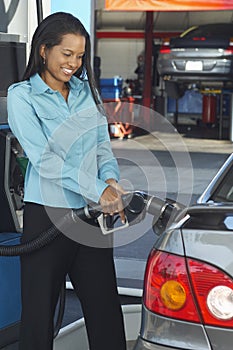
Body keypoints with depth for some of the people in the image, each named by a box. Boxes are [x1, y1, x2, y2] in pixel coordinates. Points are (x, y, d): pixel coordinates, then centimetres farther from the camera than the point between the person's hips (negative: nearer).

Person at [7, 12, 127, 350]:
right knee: (39, 312, 3)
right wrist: (98, 191, -21)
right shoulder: (21, 95, -2)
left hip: (93, 215, 4)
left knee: (105, 309, 5)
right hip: (47, 215, -4)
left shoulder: (87, 92, 13)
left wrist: (111, 179, -9)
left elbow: (103, 146, 14)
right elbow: (43, 157, -13)